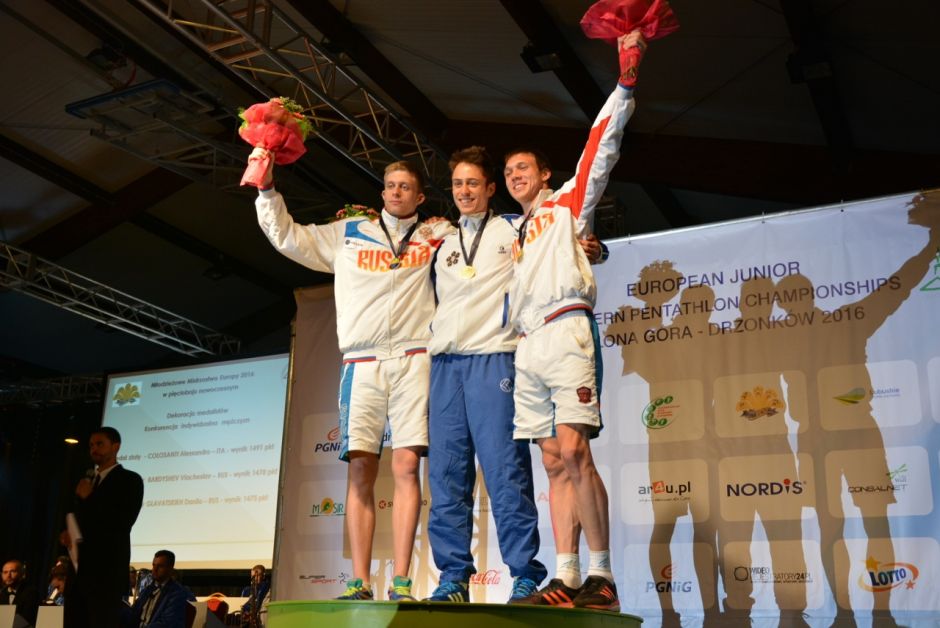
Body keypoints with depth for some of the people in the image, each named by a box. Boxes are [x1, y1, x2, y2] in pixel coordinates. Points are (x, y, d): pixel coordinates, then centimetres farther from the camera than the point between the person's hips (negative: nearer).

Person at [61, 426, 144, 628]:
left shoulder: (129, 480, -2)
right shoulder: (87, 481, 21)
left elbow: (123, 523, -13)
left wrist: (88, 498, -9)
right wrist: (68, 534, 4)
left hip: (107, 570, -7)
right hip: (78, 569, 7)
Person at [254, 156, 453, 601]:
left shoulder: (438, 235, 16)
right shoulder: (348, 234, 19)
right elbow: (287, 236, 19)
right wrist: (267, 189, 10)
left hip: (414, 360, -1)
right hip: (361, 362, 1)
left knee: (406, 466, -9)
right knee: (360, 469, -6)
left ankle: (401, 583, -7)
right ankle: (359, 583, -4)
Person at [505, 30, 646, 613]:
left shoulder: (567, 202, 14)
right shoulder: (515, 231, 29)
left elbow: (602, 147, 5)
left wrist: (626, 80, -1)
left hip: (566, 330, -6)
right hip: (528, 345, 6)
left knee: (574, 452, -17)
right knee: (556, 463, 2)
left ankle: (603, 577, -12)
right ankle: (566, 577, 0)